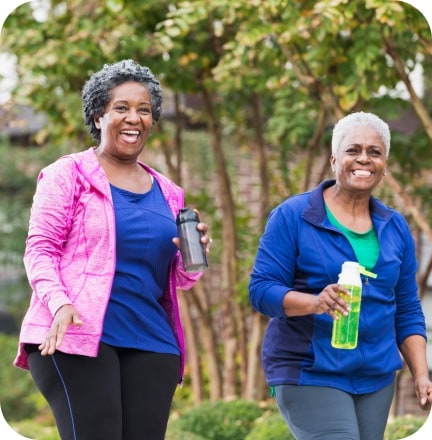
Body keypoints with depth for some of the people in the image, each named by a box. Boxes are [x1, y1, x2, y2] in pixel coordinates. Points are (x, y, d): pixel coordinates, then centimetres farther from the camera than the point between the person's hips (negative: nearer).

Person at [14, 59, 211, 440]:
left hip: (150, 344, 5)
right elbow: (40, 249, -3)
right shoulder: (68, 174, 4)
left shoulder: (167, 193, 19)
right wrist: (59, 303, -20)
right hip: (76, 336, -5)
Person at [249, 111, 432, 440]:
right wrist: (314, 303, -26)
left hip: (376, 377, 5)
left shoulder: (395, 227, 11)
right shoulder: (292, 216, -4)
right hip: (308, 374, -5)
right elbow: (261, 289, -9)